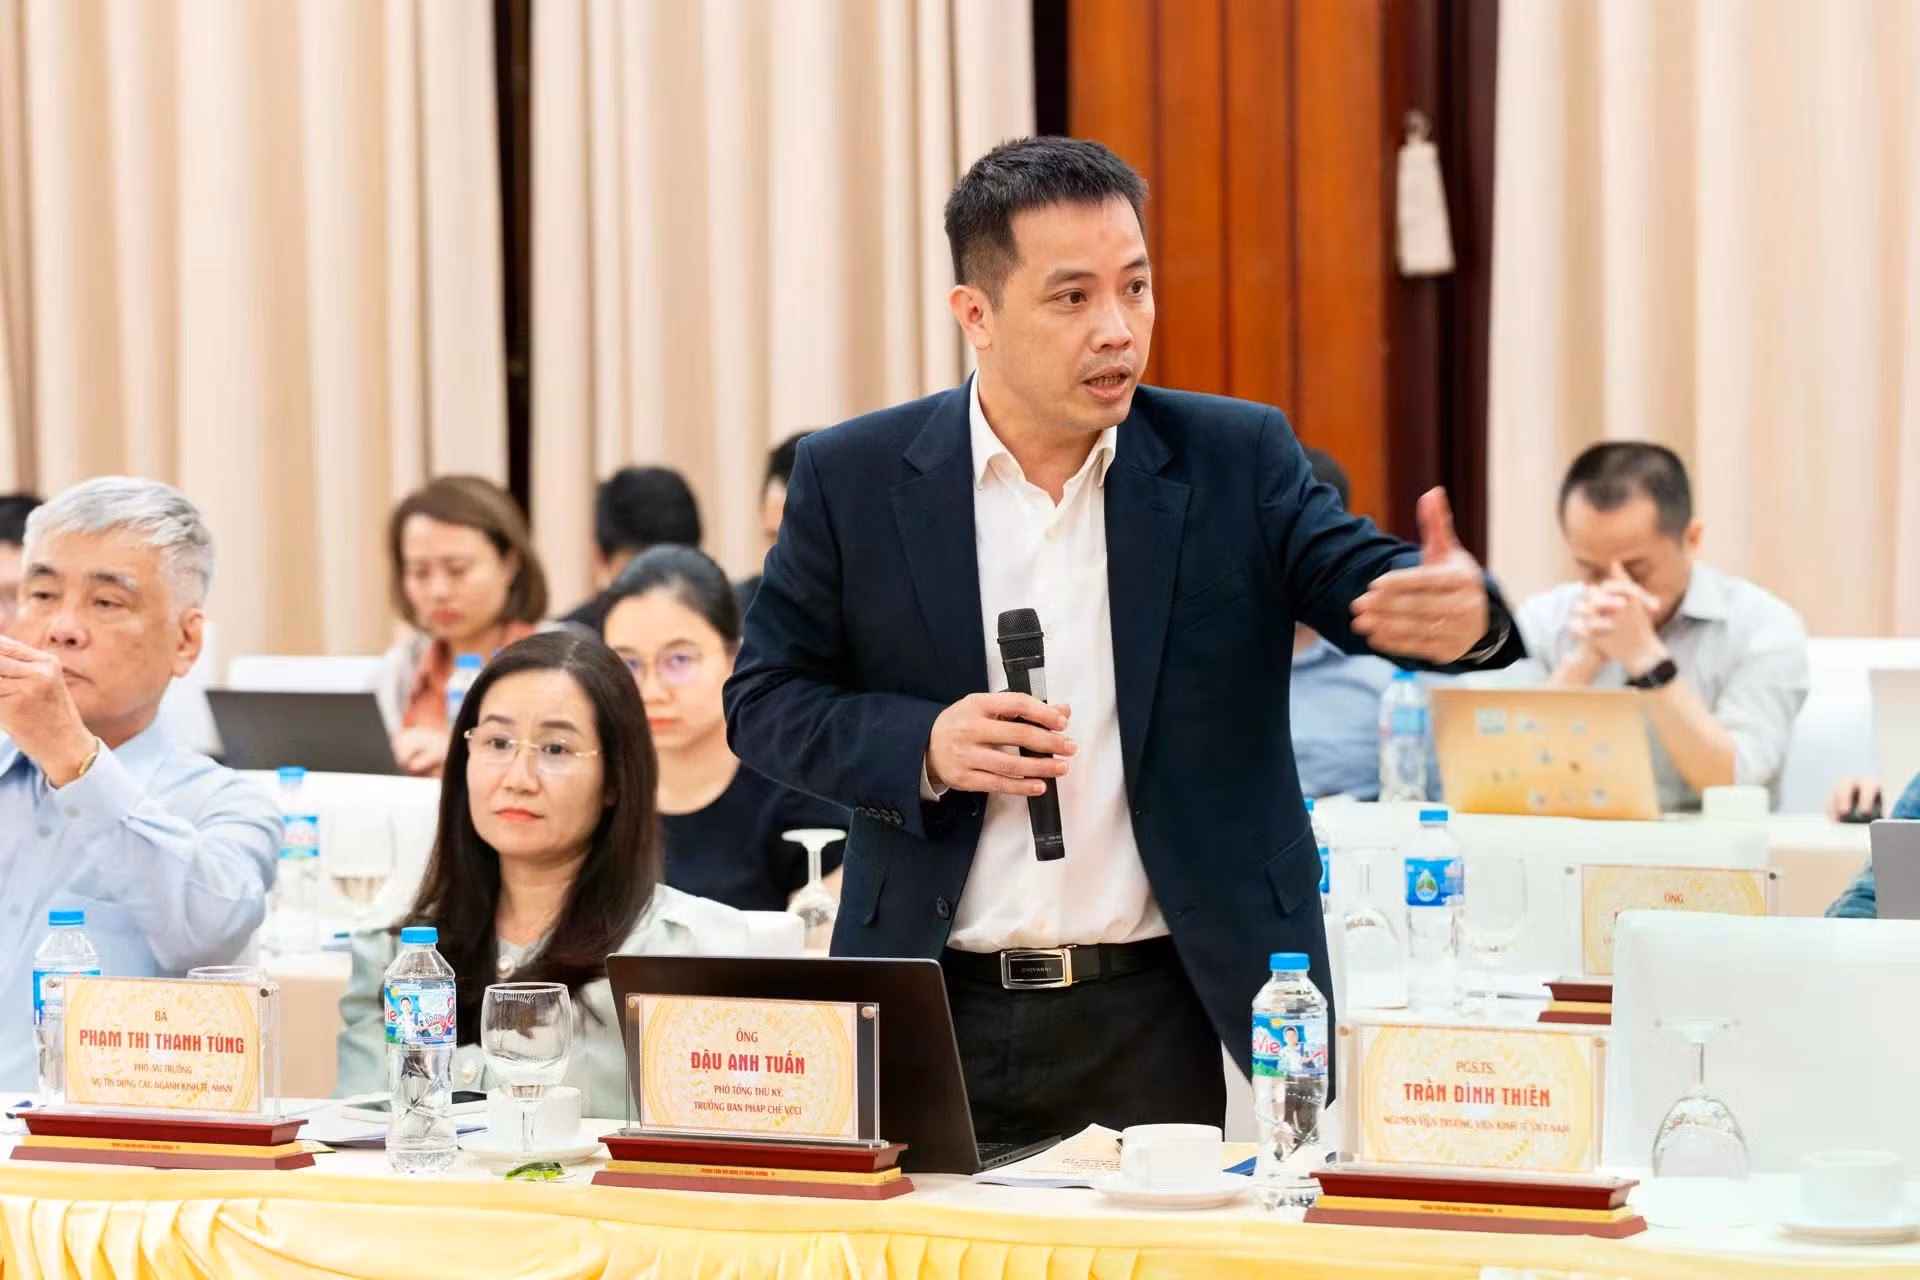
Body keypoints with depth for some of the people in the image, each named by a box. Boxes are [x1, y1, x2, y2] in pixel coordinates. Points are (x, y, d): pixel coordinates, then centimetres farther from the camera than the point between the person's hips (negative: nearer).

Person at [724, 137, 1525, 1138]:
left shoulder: (1234, 461, 3)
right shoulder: (854, 480, 2)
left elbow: (1363, 581, -8)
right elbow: (762, 700, 5)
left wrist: (1461, 611, -32)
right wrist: (923, 747, -13)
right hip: (934, 1017, 0)